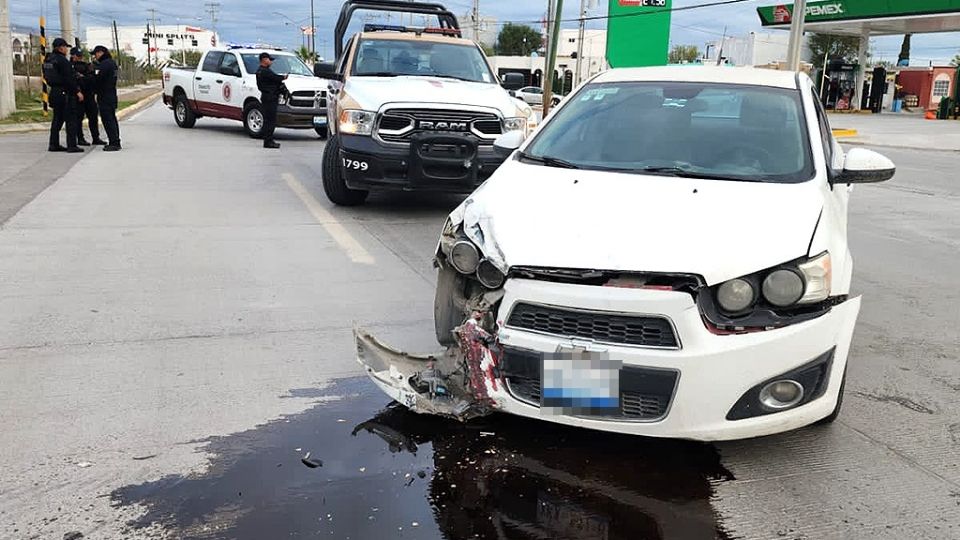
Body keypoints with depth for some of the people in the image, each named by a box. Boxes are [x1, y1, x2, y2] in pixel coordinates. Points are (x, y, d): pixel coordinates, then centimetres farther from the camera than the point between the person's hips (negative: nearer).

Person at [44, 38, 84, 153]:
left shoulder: (48, 59, 13)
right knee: (71, 119, -5)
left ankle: (54, 144, 19)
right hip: (65, 93, -9)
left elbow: (47, 76, 19)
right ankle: (72, 146, -7)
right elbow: (69, 78, -18)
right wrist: (77, 91, -13)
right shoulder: (62, 60, -15)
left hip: (54, 92, 9)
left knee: (57, 119, 15)